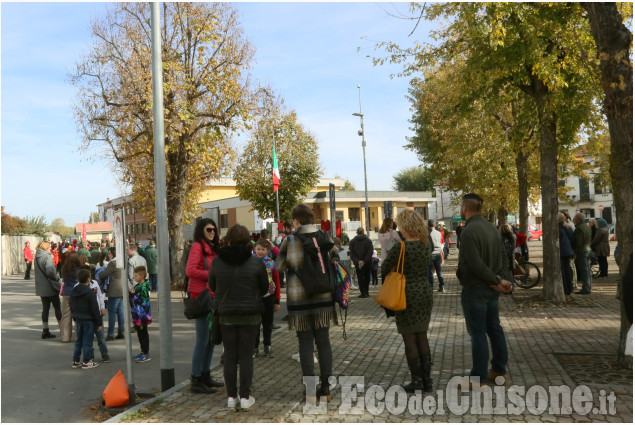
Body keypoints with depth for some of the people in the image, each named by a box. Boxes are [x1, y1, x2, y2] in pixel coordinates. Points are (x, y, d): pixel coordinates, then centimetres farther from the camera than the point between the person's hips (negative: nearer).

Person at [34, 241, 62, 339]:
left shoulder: (37, 257, 9)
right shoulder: (47, 257, -16)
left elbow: (39, 271, 16)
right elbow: (50, 271, -24)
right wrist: (57, 278, -9)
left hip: (41, 287, 7)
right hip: (50, 286, -7)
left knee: (45, 308, 11)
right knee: (57, 308, 5)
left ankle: (45, 331, 13)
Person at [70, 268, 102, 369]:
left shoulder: (73, 292, 5)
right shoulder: (90, 292, -18)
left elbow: (72, 307, 15)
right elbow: (95, 309, -15)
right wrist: (99, 322, -10)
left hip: (78, 319, 7)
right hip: (88, 320, -7)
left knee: (79, 340, 15)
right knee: (87, 341, 0)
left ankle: (75, 361, 19)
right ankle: (87, 362, 5)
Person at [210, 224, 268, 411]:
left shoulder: (216, 262, -7)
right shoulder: (256, 262, -11)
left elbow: (213, 286, 7)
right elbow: (264, 288, 1)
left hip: (226, 315, 1)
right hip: (250, 315, -1)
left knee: (230, 355, 10)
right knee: (246, 355, 7)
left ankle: (231, 397, 15)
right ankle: (245, 397, 10)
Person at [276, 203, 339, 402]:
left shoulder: (290, 241, -10)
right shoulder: (325, 238, 0)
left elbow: (279, 267, -3)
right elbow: (335, 259, 10)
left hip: (299, 298, -3)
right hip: (323, 296, 3)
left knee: (305, 343, 6)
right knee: (323, 341, 11)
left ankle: (310, 390, 9)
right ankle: (325, 387, 15)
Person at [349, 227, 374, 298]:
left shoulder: (352, 241, 3)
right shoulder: (368, 240, -1)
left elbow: (352, 253, -3)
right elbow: (370, 252, -10)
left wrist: (357, 261, -8)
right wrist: (364, 261, -12)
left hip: (357, 263, 0)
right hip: (367, 263, 0)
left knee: (360, 277, 4)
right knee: (366, 277, 11)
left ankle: (363, 292, -4)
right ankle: (366, 292, 11)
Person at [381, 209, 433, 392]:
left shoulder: (400, 248, -19)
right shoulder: (426, 245, 1)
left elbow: (384, 270, -8)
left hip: (407, 295, -6)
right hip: (425, 292, 6)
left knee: (410, 339, 5)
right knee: (422, 337, 15)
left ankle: (416, 381, 12)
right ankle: (427, 380, 21)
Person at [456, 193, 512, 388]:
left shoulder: (468, 231, -19)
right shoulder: (492, 228, 9)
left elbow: (477, 264, -23)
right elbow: (503, 256, 9)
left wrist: (498, 281, -14)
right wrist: (499, 278, -4)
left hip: (474, 289, -8)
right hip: (491, 290, 9)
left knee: (478, 333, -2)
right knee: (495, 328, 16)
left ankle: (478, 378, 6)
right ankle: (499, 370, 26)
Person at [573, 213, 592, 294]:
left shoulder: (579, 228, -16)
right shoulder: (587, 227, 15)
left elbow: (578, 242, -20)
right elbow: (590, 240, 19)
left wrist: (575, 253, -17)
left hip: (581, 251, -10)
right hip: (588, 250, 10)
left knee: (584, 270, -8)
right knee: (587, 270, 12)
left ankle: (585, 289, -8)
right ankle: (588, 288, 16)